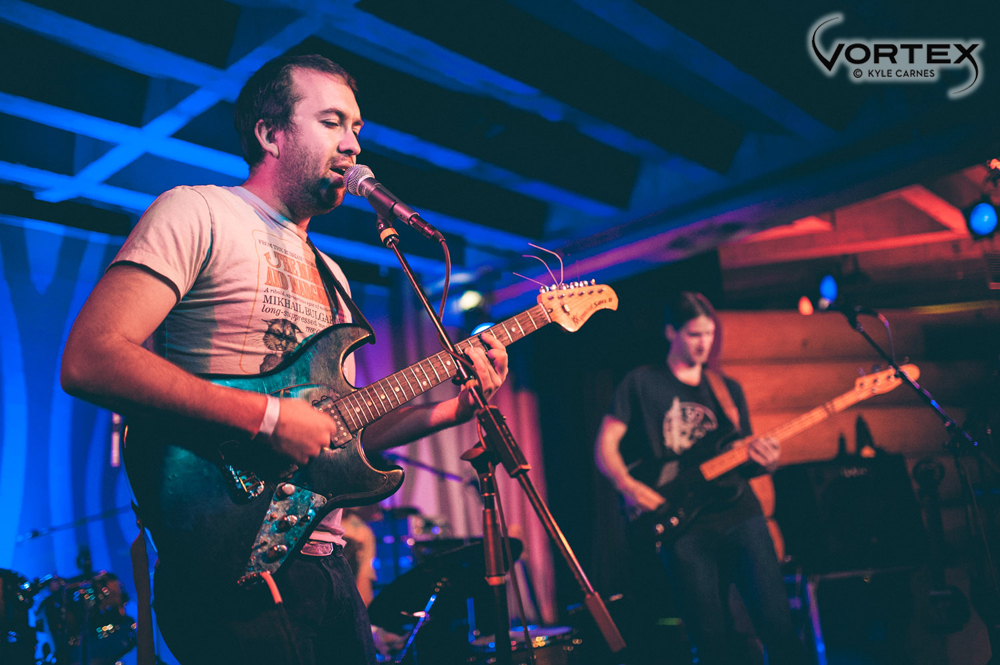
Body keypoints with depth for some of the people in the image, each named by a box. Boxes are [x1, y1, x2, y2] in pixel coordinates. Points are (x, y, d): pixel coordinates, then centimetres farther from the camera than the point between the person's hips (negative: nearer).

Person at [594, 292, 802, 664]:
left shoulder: (728, 389, 17)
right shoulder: (642, 383, 6)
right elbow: (605, 446, 2)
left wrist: (762, 462, -5)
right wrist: (629, 486, -15)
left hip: (739, 512, 3)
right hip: (683, 524, -3)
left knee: (778, 624, -4)